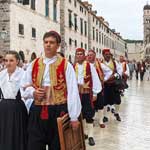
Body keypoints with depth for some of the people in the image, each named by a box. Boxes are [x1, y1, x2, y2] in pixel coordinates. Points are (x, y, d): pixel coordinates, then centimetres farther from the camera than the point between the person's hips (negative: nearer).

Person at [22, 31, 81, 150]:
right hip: (37, 111, 3)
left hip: (58, 111, -2)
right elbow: (26, 87, 17)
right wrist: (33, 92, -7)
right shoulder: (34, 65, 8)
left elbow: (72, 92, -6)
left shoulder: (66, 65, -3)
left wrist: (74, 117, -9)